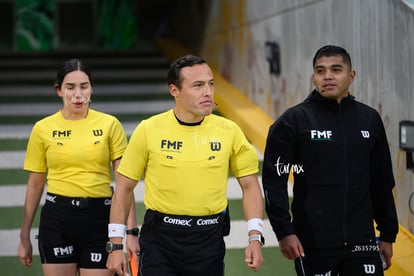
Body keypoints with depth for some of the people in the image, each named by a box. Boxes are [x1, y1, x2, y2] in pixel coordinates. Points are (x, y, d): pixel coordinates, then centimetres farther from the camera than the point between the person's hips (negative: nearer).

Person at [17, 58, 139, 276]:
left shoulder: (109, 125, 0)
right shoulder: (43, 129, 2)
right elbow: (35, 185, 10)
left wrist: (131, 231, -8)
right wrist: (24, 236, 10)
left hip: (99, 217, 0)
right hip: (57, 217, 0)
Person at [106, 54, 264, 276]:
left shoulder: (229, 131, -1)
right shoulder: (148, 130, -4)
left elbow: (250, 185, 7)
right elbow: (124, 188, 2)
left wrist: (255, 238, -4)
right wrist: (115, 245, -1)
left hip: (209, 240, 2)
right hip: (159, 240, -1)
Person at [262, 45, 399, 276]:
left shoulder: (370, 119, 7)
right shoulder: (294, 121, -4)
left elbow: (382, 182, 14)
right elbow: (274, 180, -6)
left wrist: (388, 234, 13)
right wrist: (284, 231, -14)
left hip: (362, 241, 3)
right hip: (313, 244, -3)